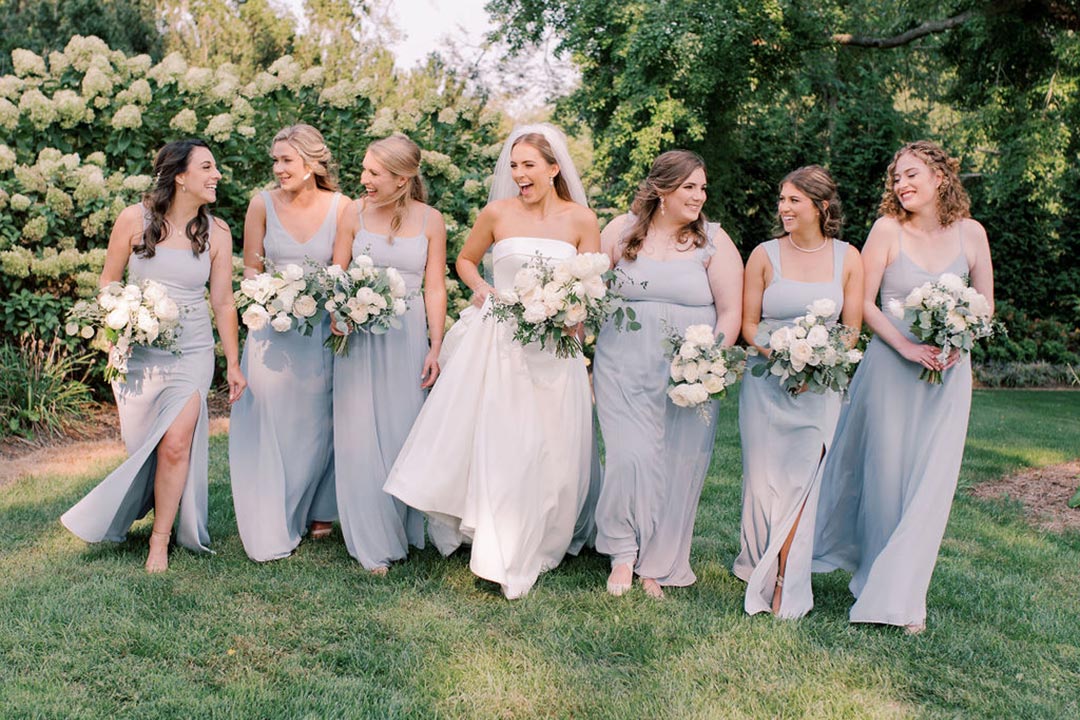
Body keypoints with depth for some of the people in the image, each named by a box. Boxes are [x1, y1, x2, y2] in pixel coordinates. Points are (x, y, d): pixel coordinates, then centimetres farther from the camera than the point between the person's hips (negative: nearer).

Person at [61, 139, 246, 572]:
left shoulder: (216, 232, 0)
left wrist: (233, 364, 4)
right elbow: (108, 281, 5)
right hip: (138, 352, 0)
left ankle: (161, 541, 7)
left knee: (176, 445, -9)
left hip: (192, 352, 1)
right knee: (145, 447, 6)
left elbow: (223, 302, 3)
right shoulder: (135, 219, -4)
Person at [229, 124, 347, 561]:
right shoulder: (263, 204, -4)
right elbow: (250, 267, 5)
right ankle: (272, 529, 12)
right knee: (269, 424, 0)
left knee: (316, 423, 11)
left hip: (321, 328, 0)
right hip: (272, 327, 0)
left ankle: (318, 511, 32)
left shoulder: (339, 206, -6)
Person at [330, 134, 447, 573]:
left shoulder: (430, 220, -1)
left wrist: (435, 348, -3)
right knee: (361, 435, 2)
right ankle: (373, 542, 15)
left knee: (403, 432, 6)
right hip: (359, 336, 1)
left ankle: (407, 529, 24)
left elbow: (434, 288, 1)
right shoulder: (355, 213, 0)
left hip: (408, 336, 0)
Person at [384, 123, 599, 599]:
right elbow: (465, 260, 17)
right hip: (497, 343, -1)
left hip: (554, 350, 1)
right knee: (489, 444, -2)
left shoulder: (581, 220, 1)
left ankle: (530, 551, 25)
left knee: (545, 451, 6)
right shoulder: (498, 213, 1)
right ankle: (498, 554, 15)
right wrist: (481, 288, -2)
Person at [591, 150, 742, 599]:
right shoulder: (621, 231, 6)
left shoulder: (714, 241, 3)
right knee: (631, 457, -10)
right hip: (624, 366, 0)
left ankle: (657, 565, 19)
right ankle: (623, 554, 11)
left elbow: (730, 312, 0)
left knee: (678, 464, 2)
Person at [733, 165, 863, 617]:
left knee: (800, 480, -7)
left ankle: (785, 585, 2)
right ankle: (763, 571, 25)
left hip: (819, 387, 0)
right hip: (766, 382, 0)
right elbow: (749, 324, 3)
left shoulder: (847, 258, 4)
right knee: (765, 478, 3)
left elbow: (852, 328, 5)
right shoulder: (765, 255, 2)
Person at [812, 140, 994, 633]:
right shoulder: (888, 228, -4)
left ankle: (901, 593, 14)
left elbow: (985, 305, 9)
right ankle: (875, 576, 24)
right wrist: (906, 346, -16)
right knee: (883, 475, 5)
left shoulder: (970, 233, 3)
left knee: (930, 481, 2)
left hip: (948, 372, 2)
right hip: (890, 366, -2)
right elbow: (863, 301, -6)